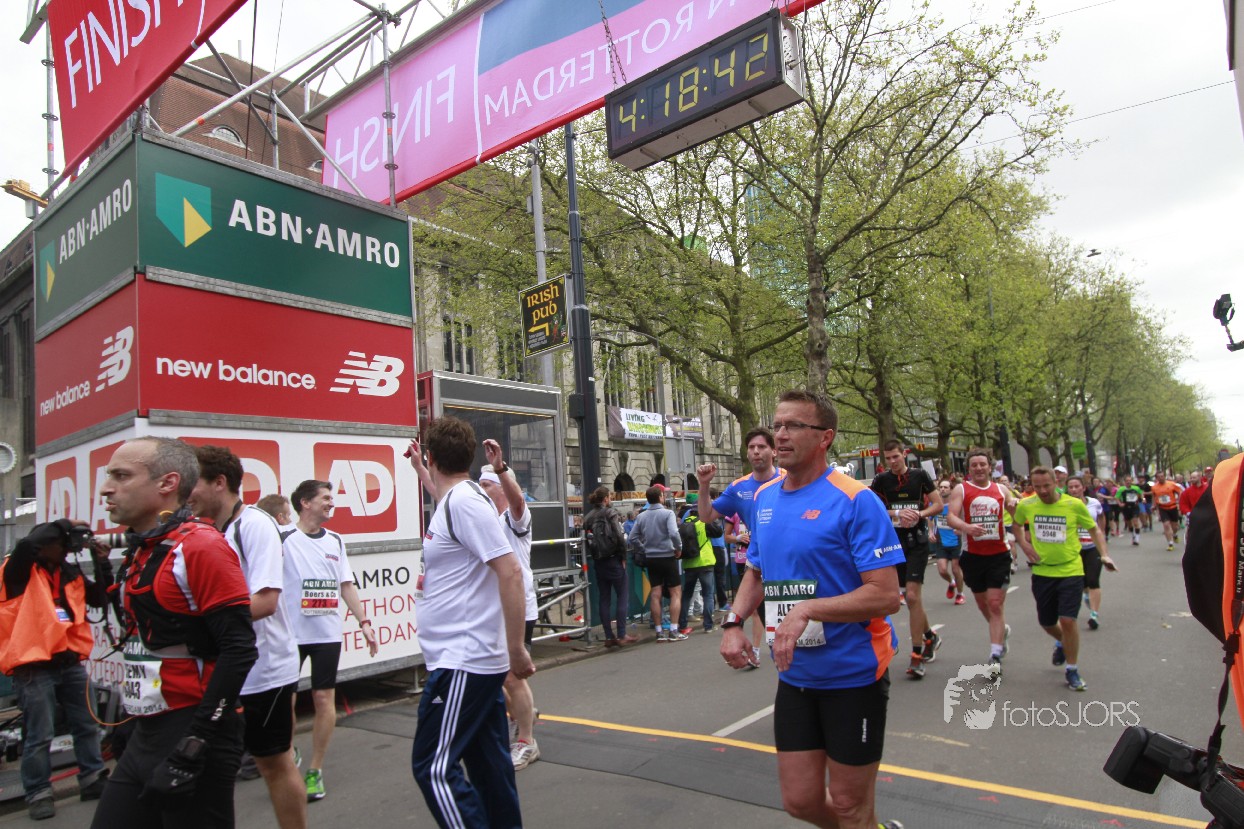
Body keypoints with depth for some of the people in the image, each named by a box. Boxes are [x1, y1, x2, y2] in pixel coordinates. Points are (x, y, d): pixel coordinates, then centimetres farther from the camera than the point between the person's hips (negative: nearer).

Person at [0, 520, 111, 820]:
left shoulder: (70, 574, 9)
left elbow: (101, 598, 9)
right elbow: (26, 545, -27)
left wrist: (102, 563, -1)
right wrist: (65, 526, -19)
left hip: (69, 663, 6)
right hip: (33, 667, -6)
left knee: (87, 726, 13)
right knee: (40, 735, -2)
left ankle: (93, 780, 25)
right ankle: (38, 793, 14)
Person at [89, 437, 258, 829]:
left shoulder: (201, 546, -15)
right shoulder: (138, 553, 12)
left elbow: (238, 651, -20)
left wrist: (192, 748, -19)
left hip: (192, 736, -8)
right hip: (145, 737, 8)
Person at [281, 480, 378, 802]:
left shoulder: (335, 541, 10)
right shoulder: (285, 539, -5)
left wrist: (364, 622, 7)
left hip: (328, 633, 3)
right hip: (290, 633, -3)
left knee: (324, 699, 4)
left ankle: (315, 771, 16)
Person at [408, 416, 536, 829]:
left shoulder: (464, 501, -17)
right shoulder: (455, 499, 11)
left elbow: (510, 571, -22)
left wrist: (516, 650, -21)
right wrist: (418, 465, 52)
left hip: (463, 662, -9)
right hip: (475, 660, 9)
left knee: (433, 766, -4)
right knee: (489, 764, 15)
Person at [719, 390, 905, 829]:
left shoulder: (855, 500, -17)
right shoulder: (764, 497, 3)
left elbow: (886, 595, -20)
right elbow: (756, 574, 15)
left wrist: (807, 610, -29)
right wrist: (734, 622, -1)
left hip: (853, 674, -6)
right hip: (794, 676, 6)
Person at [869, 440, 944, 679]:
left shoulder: (920, 476, -1)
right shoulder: (881, 480, 2)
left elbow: (938, 504, 3)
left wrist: (920, 514, -16)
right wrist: (897, 513, -17)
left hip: (917, 542, -3)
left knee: (913, 596, -11)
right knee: (912, 597, 12)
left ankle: (917, 656, -3)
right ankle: (930, 637, 36)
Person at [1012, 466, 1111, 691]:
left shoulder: (1075, 505, -10)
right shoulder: (1026, 506, -4)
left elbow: (1094, 530, 4)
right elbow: (1017, 525, 17)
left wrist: (1104, 554, -9)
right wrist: (1024, 544, 1)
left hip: (1071, 571, -3)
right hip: (1042, 572, 3)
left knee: (1067, 620, -11)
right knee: (1046, 622, 14)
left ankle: (1072, 670, 11)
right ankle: (1061, 642, 51)